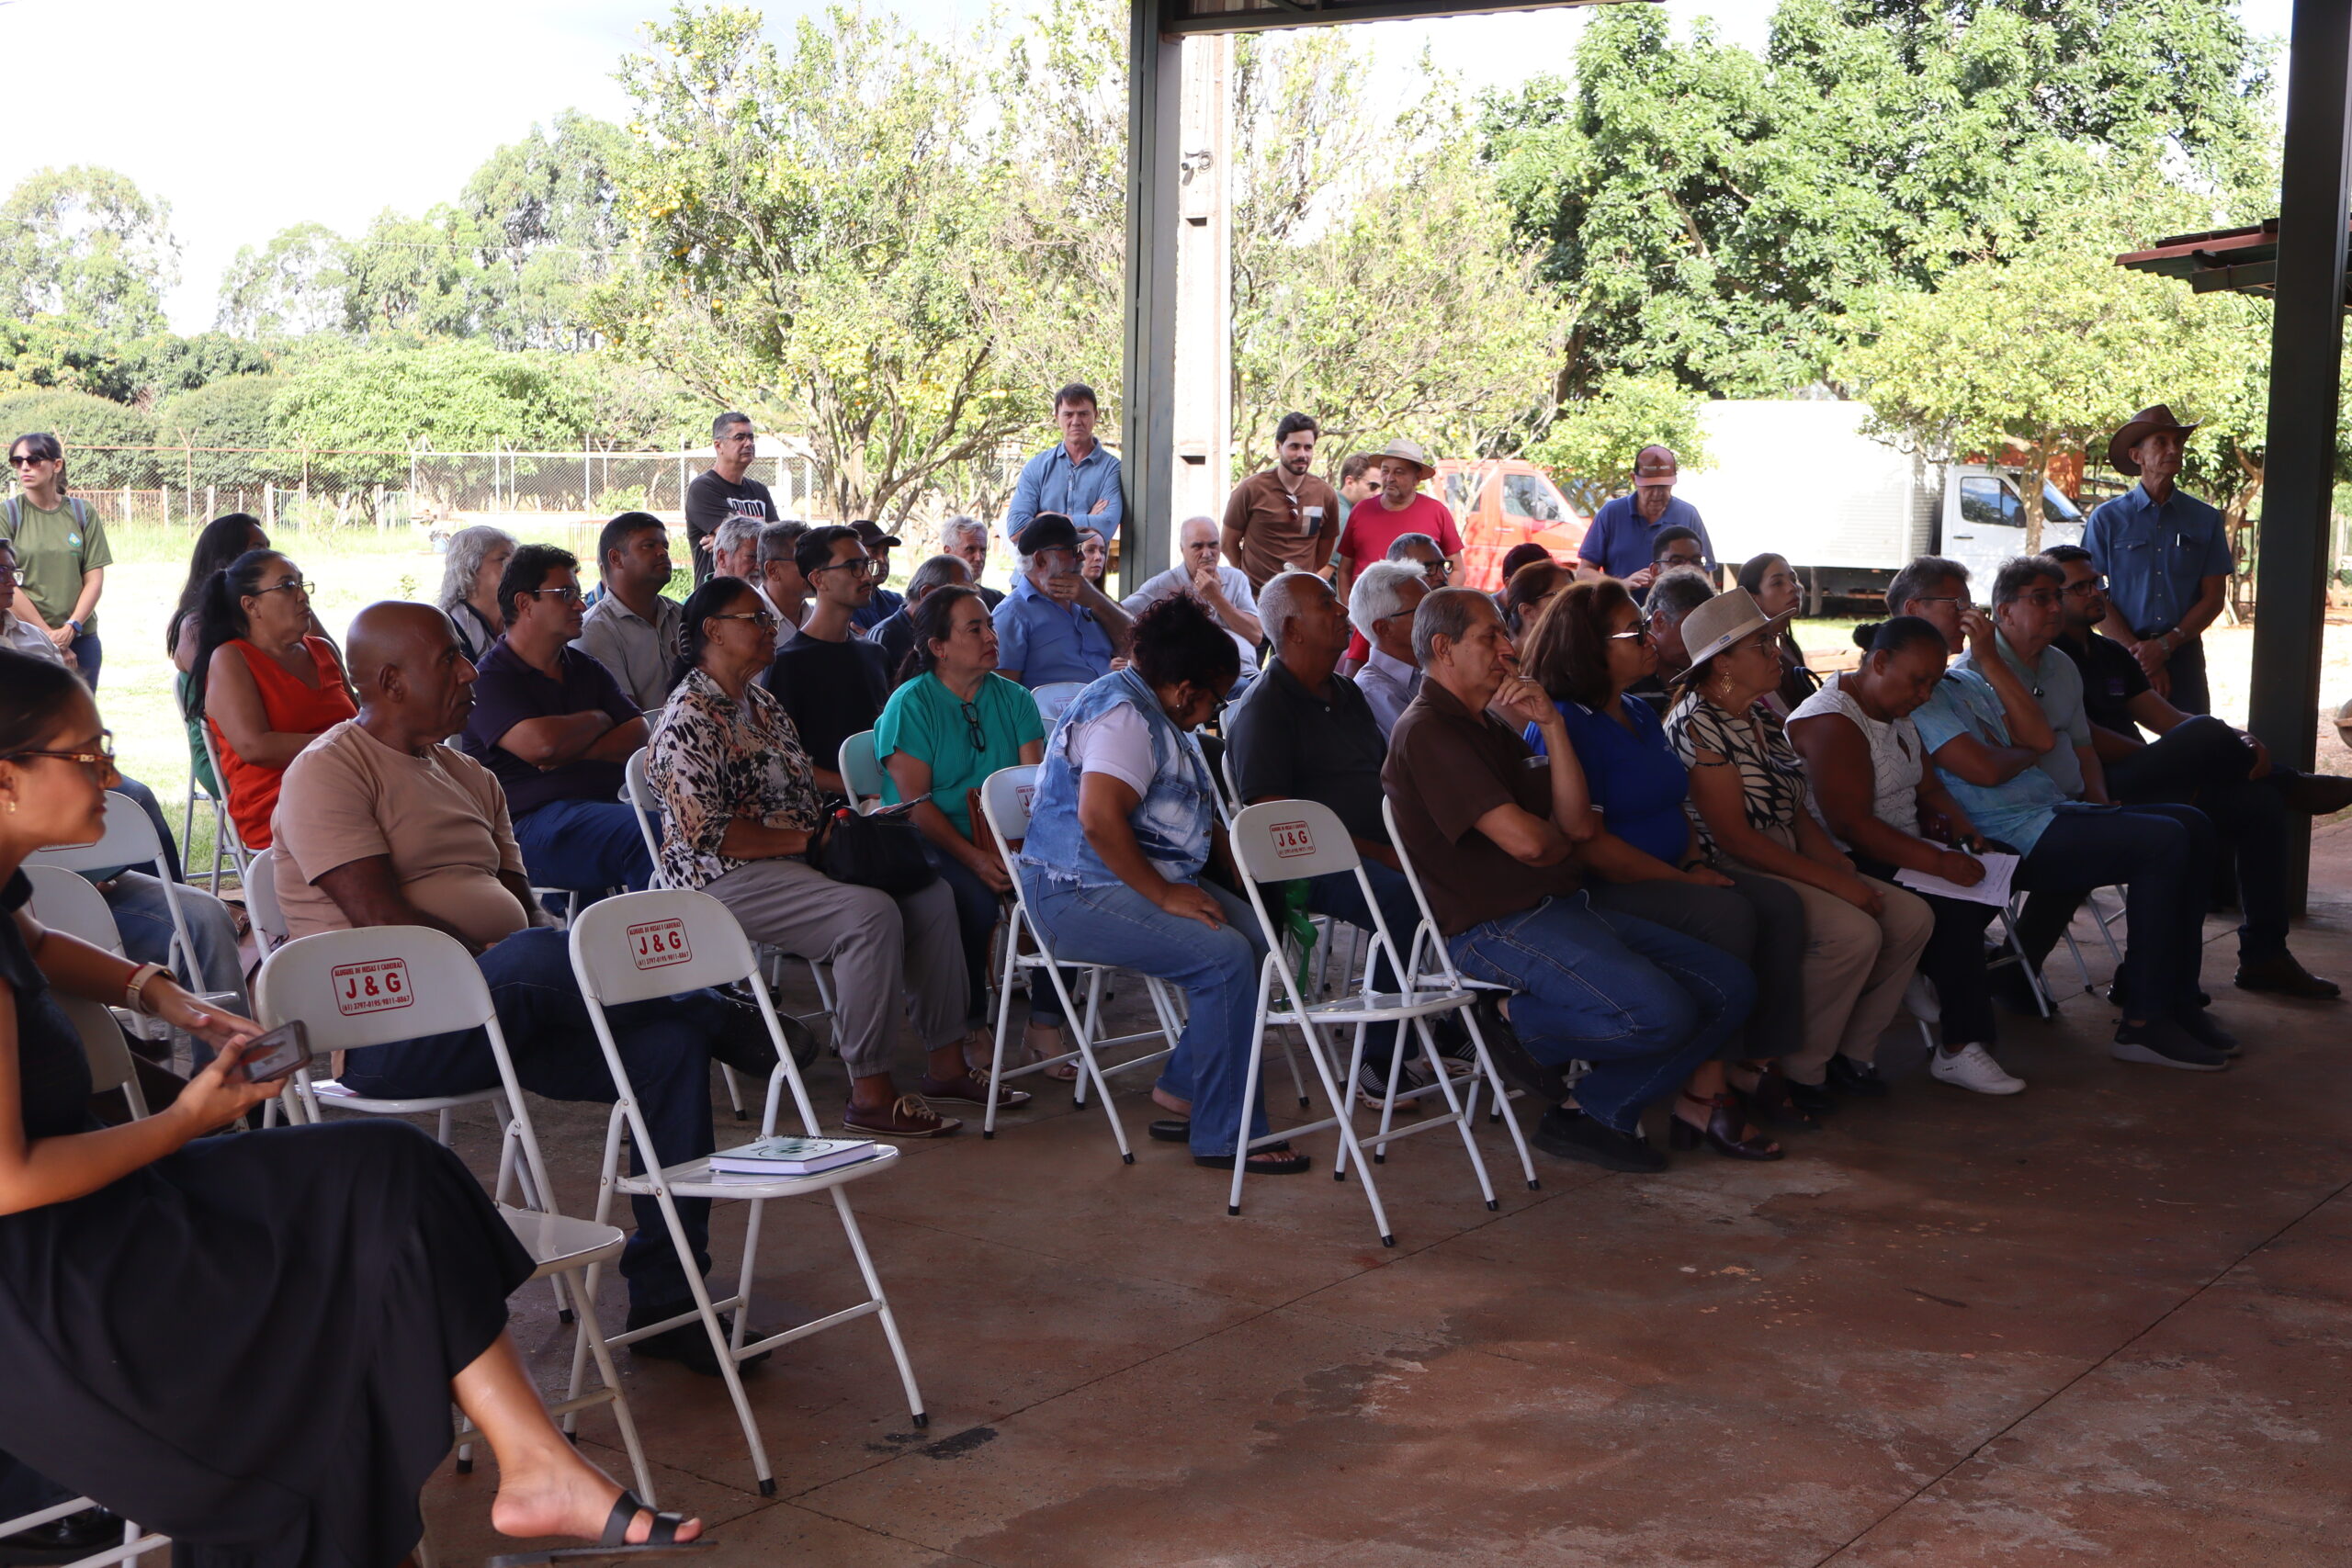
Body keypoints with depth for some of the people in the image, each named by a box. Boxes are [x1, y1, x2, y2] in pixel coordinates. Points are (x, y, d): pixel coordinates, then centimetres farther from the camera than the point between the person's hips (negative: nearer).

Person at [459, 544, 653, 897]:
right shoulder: (488, 680, 2)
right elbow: (541, 745, -15)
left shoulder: (587, 670, 24)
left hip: (602, 805, 7)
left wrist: (576, 751, -8)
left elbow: (639, 736, 11)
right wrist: (597, 720, 4)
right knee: (649, 834, -34)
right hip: (529, 823, -7)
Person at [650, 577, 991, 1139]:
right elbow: (708, 833, -20)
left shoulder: (761, 703, 19)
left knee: (931, 894, -2)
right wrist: (811, 839, -18)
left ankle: (947, 1061, 3)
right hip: (729, 880, -10)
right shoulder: (689, 722, -12)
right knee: (871, 913, -31)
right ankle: (870, 1095, -26)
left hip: (796, 861, 10)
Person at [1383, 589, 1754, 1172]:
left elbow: (1577, 824, 8)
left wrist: (1550, 724, -2)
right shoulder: (1427, 731, -10)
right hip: (1495, 928, -10)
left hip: (1562, 906, 10)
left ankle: (1596, 1113, 3)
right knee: (1660, 1013, -28)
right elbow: (1524, 841, -19)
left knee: (1729, 987, 0)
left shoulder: (1488, 727, 21)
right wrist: (1564, 843, 6)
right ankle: (1521, 1026, -3)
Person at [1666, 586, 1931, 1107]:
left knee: (1911, 917, -5)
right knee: (1854, 932, -27)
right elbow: (1734, 836, -20)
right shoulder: (1697, 725, -15)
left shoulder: (1763, 716, 14)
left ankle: (1852, 1053, 5)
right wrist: (1833, 882, -19)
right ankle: (1799, 1072, -11)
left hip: (1789, 864, 9)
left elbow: (1797, 814, 15)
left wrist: (1844, 869, -3)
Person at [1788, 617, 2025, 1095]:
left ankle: (1927, 979, 6)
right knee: (1955, 908, -25)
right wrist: (1939, 862, -30)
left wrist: (1957, 823, -4)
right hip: (1850, 867, -10)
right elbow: (1852, 825, -26)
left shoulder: (1896, 712, 14)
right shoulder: (1832, 723, -19)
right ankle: (1959, 1049, -17)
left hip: (1902, 851, 10)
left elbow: (1928, 786, 19)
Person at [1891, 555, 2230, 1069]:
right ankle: (2143, 1023, -18)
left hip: (2051, 811, 10)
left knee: (2193, 828, 1)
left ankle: (2176, 1000, 4)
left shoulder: (1967, 681, 24)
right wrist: (2028, 754, 4)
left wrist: (1990, 660, 5)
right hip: (2014, 838, -10)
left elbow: (2043, 737, 10)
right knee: (2164, 842, -21)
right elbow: (1984, 769, -18)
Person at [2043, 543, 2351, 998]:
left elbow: (2166, 717, 16)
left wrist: (2238, 740, -2)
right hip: (2096, 793, -9)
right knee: (2206, 733, -27)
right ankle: (2290, 785, 6)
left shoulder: (2111, 654, 24)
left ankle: (2264, 956, -3)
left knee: (2259, 804, -7)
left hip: (2137, 784, 9)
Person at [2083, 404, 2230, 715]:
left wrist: (2165, 646, -8)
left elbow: (2214, 596, 5)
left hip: (2184, 654, 1)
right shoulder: (2107, 519, 3)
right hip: (2124, 653, -1)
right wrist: (2138, 653, -11)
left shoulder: (2205, 519, 8)